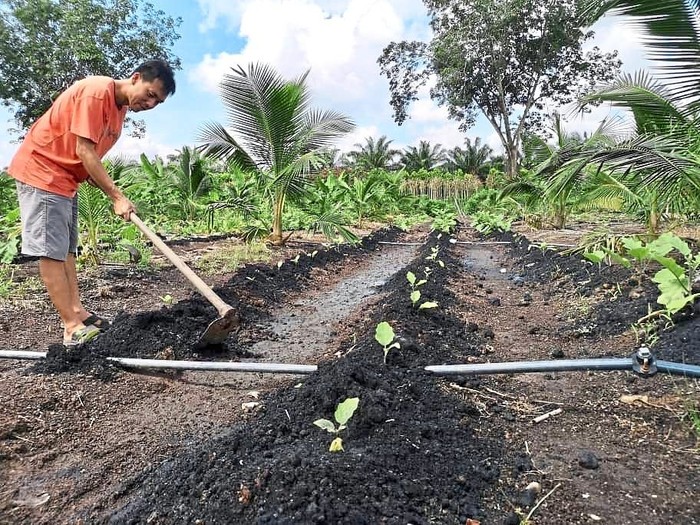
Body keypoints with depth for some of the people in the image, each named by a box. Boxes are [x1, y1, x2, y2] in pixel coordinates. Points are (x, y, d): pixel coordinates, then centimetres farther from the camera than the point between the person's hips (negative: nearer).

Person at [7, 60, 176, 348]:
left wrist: (104, 187, -6)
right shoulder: (97, 91, -21)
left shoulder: (121, 105, 8)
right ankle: (73, 327, -7)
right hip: (40, 170, -10)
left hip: (65, 177, 10)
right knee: (51, 250, -9)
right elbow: (84, 150, -24)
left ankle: (76, 313, 18)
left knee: (66, 248, 11)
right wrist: (117, 197, -24)